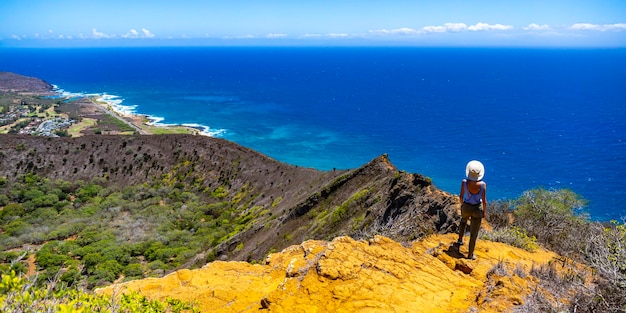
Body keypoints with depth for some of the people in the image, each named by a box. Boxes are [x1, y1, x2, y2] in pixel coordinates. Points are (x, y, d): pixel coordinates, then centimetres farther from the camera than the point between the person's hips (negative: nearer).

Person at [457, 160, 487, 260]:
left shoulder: (464, 182, -22)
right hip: (477, 210, -1)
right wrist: (484, 211, 3)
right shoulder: (482, 184, -24)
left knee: (463, 220, 38)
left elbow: (461, 196, -8)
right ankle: (470, 254, 26)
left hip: (466, 207, 2)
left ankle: (460, 240, 43)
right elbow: (484, 201, -15)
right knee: (474, 233, 14)